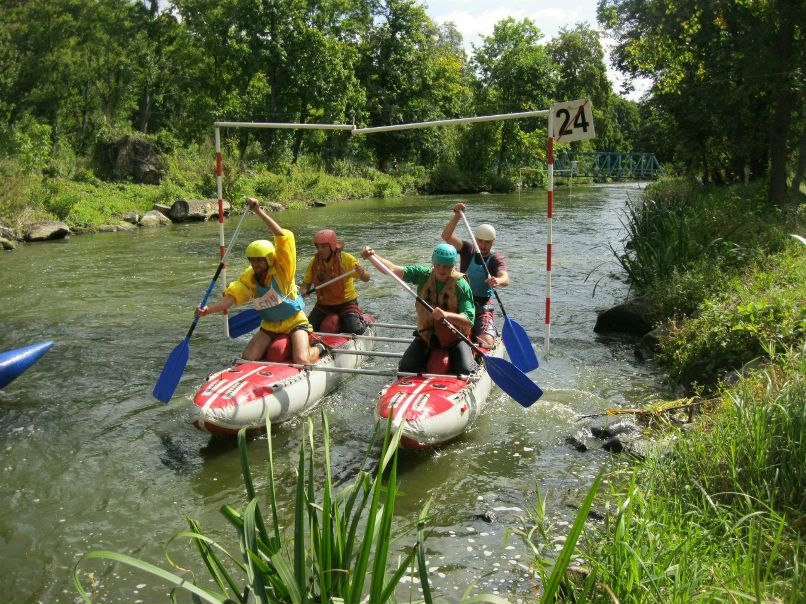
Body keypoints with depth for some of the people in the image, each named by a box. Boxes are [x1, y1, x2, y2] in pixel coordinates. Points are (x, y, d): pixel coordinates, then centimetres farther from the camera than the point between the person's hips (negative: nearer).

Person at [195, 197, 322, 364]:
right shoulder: (249, 277, -4)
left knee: (301, 361, -25)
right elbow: (231, 296, -16)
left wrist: (259, 211, -34)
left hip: (294, 323, -5)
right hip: (270, 326, 5)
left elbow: (283, 236, -31)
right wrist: (209, 310, -34)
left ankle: (318, 348, 12)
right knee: (248, 358, -10)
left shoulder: (282, 269, -18)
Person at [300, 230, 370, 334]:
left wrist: (361, 272, -39)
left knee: (354, 332, -21)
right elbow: (307, 282, 7)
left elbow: (366, 278, -16)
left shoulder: (346, 259, -14)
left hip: (346, 303, -3)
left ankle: (363, 322, 18)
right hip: (323, 305, 3)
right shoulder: (314, 262, -4)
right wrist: (304, 290, -16)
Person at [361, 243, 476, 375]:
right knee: (405, 370, -9)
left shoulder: (462, 286, -16)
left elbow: (469, 321, -22)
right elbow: (392, 269, -14)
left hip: (455, 337, -3)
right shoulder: (423, 274, -6)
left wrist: (446, 315, -39)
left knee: (465, 372, -20)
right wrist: (372, 255, -31)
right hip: (426, 335, 3)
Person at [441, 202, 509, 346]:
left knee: (486, 342, -20)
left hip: (482, 306, -1)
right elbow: (446, 236, -13)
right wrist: (457, 216, -29)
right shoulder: (468, 250, 3)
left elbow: (505, 278, -24)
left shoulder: (497, 258, -3)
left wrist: (498, 281, -49)